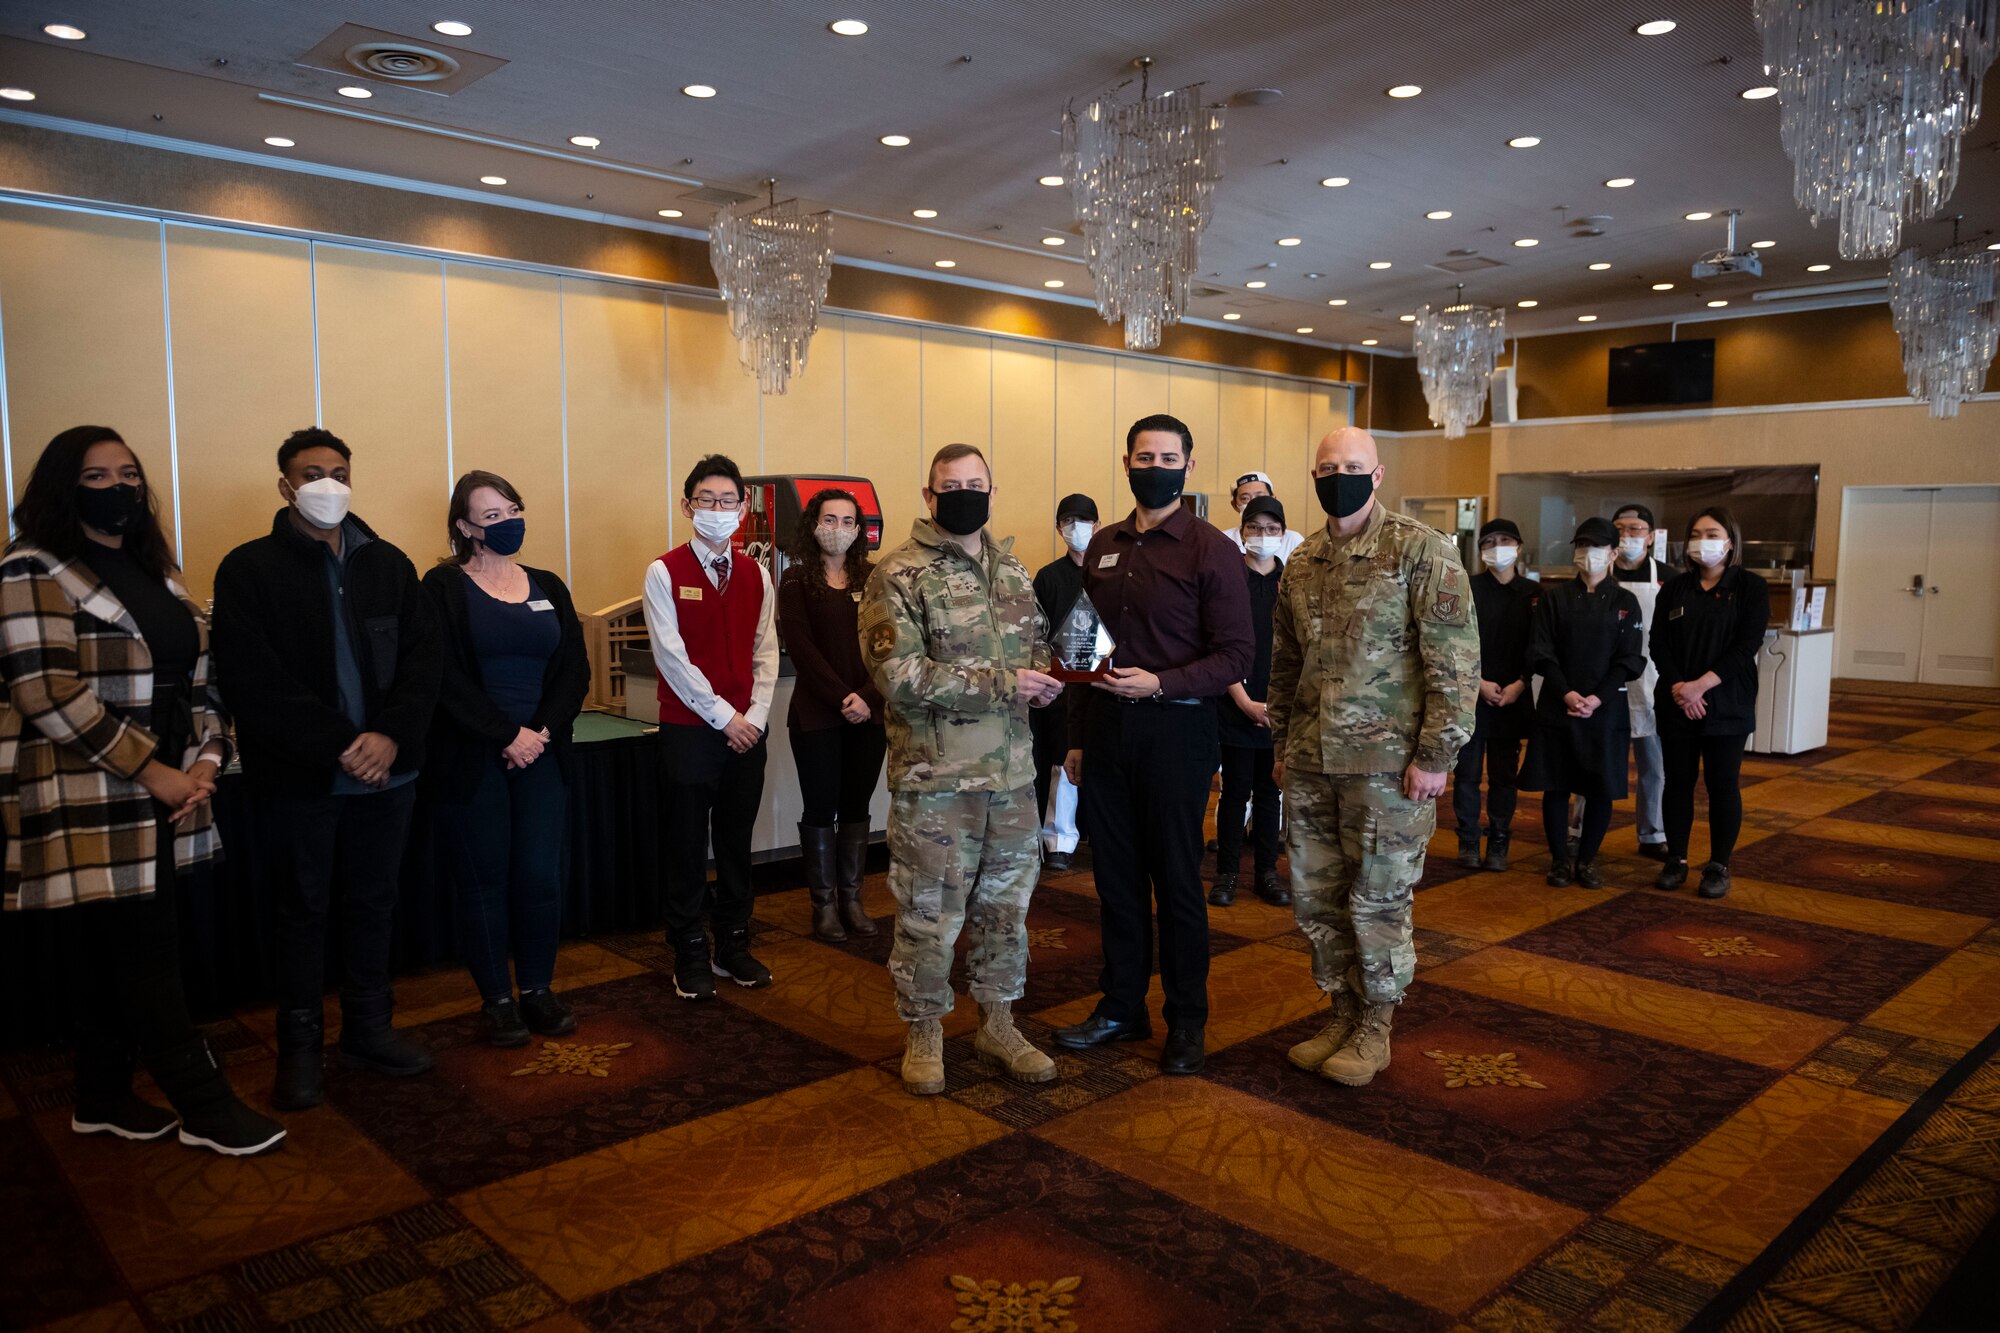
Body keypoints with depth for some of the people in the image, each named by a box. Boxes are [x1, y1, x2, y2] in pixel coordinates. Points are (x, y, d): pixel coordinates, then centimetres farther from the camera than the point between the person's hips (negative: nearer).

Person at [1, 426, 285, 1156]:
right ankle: (206, 1107, 9)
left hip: (160, 802, 7)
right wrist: (153, 771, -18)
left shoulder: (154, 572, 14)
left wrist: (208, 756, -1)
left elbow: (196, 674, 15)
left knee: (118, 955, 15)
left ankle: (103, 1099, 28)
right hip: (93, 806, -7)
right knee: (149, 957, -1)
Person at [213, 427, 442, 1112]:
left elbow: (424, 656, 2)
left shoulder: (388, 563, 9)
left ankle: (368, 1029, 27)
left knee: (373, 901, 12)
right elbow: (251, 680, -12)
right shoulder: (249, 569, -3)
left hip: (386, 768, 3)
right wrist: (341, 746, -17)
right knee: (304, 908, 8)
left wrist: (392, 735, -14)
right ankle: (299, 1047, 22)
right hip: (300, 774, -3)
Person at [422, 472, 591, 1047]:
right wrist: (508, 735, -14)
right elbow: (448, 678, -10)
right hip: (471, 760, -3)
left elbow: (575, 671, 7)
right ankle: (497, 1000, 18)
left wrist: (543, 731, -8)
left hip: (541, 756, 3)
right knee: (483, 881, 5)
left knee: (542, 876, 2)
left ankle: (538, 989, 19)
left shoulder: (547, 588, 12)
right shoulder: (444, 587, -1)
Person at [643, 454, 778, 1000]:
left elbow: (765, 652, 8)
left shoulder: (756, 575, 8)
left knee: (736, 842, 11)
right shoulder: (665, 572, -5)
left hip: (747, 729, 4)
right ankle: (690, 955, 15)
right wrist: (724, 715, -11)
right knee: (687, 846, 3)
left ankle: (733, 946, 23)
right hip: (688, 729, -4)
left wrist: (756, 715, -5)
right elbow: (671, 656, -10)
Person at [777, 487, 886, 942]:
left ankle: (852, 899, 20)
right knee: (821, 809, 4)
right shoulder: (796, 581, 0)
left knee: (857, 807, 10)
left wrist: (869, 697, -11)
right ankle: (824, 905, 15)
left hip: (869, 713, 3)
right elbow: (801, 647, -9)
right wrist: (842, 697, -15)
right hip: (816, 714, -3)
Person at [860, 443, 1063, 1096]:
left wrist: (1045, 676, -2)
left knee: (1006, 904, 16)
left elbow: (1039, 642, 23)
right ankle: (924, 1032, 24)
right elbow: (898, 674, -19)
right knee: (930, 914, 5)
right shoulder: (899, 575, -10)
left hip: (1012, 773, 6)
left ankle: (997, 1023, 33)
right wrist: (1000, 683, -20)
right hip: (934, 778, -6)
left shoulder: (1013, 571, 11)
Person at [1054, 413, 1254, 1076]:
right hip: (1107, 729, 5)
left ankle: (1187, 1021, 19)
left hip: (1175, 729, -5)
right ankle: (1121, 1006, 27)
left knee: (1176, 879, 4)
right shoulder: (1103, 547, 11)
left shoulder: (1210, 549, -6)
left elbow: (1237, 653, -10)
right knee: (1116, 875, 12)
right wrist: (1077, 736, 14)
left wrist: (1160, 683, -23)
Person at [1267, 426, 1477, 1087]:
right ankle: (1343, 1013, 30)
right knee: (1315, 898, 13)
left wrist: (1435, 754, -15)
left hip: (1387, 763, -6)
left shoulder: (1423, 552, -9)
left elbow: (1456, 661, -12)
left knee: (1377, 902, 5)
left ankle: (1375, 1027, 23)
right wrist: (1282, 746, 16)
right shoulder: (1302, 563, 10)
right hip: (1310, 765, 6)